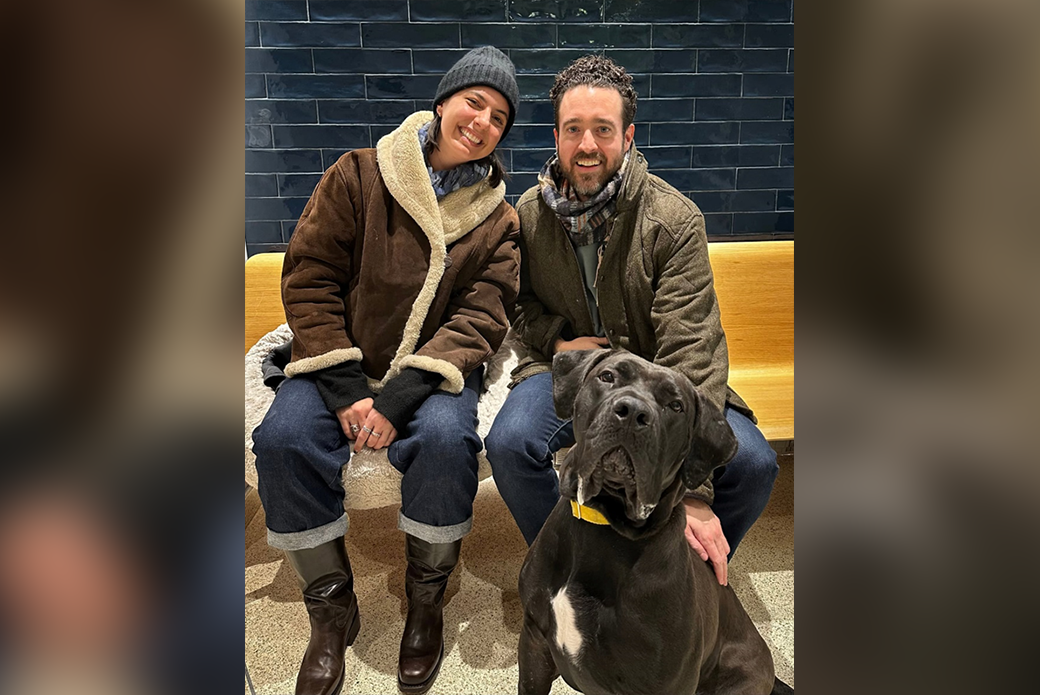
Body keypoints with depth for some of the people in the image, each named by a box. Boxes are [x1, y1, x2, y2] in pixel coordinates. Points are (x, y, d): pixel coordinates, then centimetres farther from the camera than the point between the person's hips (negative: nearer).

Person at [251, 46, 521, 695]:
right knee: (285, 437, -25)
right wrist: (346, 391, -15)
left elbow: (480, 320, -7)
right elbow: (309, 278, -4)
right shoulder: (359, 175, -1)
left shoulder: (498, 220, 3)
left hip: (434, 371, 0)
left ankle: (427, 600, -4)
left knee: (445, 437, -31)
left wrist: (401, 396, -21)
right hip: (340, 362, 1)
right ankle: (332, 609, -2)